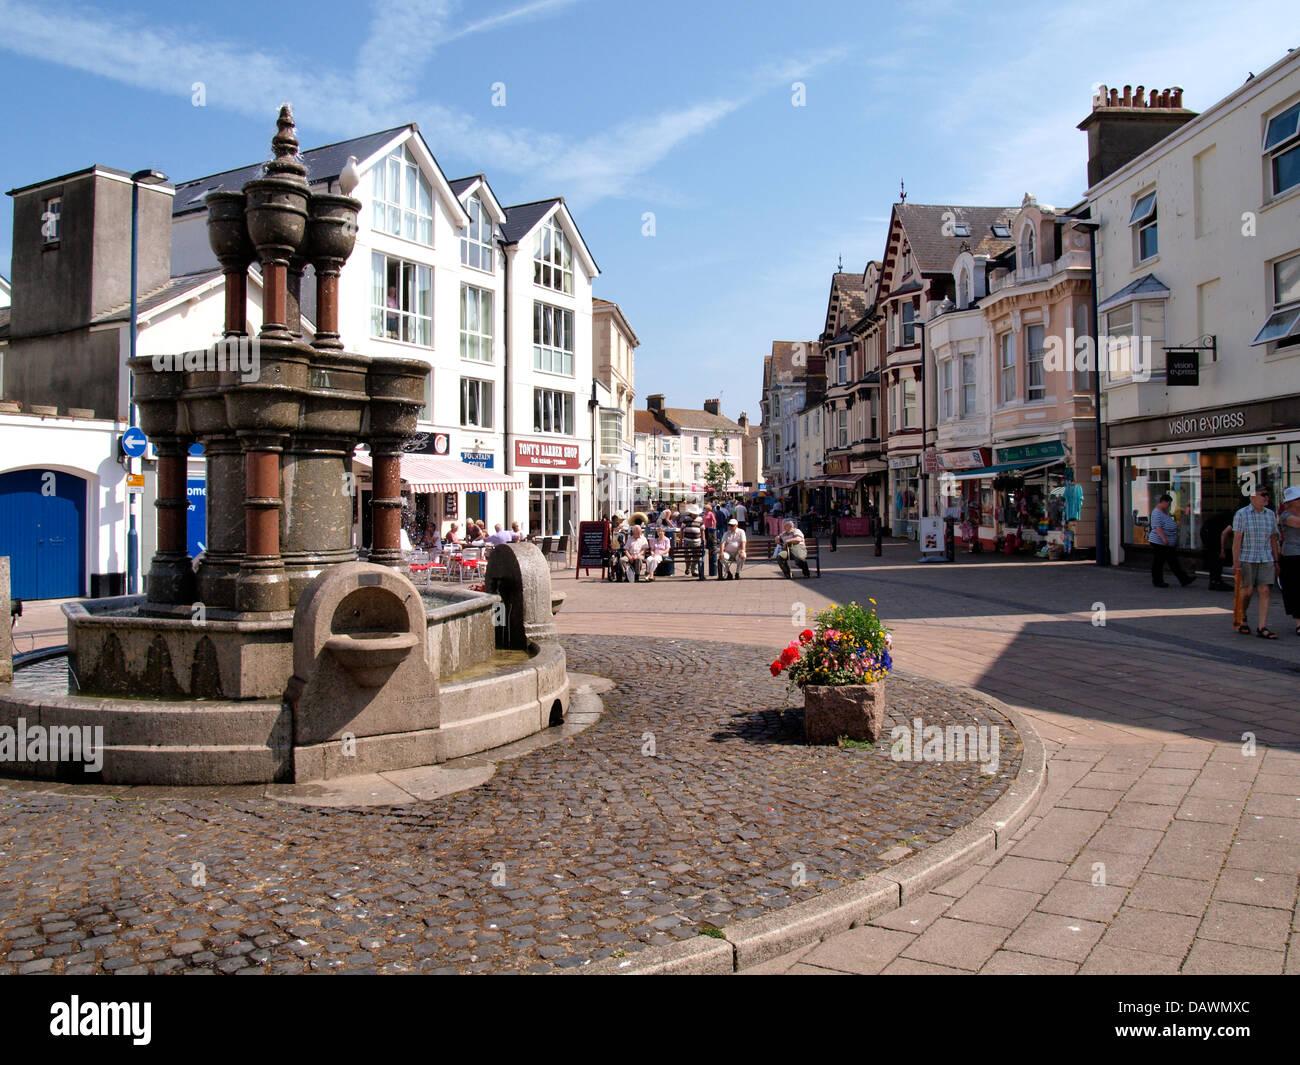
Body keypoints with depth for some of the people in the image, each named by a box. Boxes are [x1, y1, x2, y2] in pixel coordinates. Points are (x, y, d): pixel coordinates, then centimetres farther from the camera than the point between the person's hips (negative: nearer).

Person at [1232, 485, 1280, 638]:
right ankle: (1242, 620, 25)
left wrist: (1276, 561, 11)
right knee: (1247, 591, 0)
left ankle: (1262, 627, -6)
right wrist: (1236, 563, -13)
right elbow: (1236, 539, -8)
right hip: (1247, 559, -4)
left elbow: (1273, 539, 14)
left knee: (1265, 591, -6)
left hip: (1266, 560, 4)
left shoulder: (1270, 515, 10)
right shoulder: (1241, 514, -4)